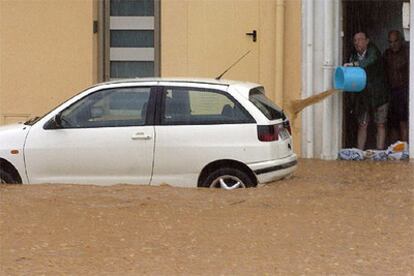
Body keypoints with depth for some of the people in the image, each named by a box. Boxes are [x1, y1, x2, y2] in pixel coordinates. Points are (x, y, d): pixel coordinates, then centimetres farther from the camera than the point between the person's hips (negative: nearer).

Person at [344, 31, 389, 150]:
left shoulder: (373, 50, -10)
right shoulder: (354, 55, 4)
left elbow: (370, 61, -32)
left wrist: (353, 64, -46)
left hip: (378, 94, -3)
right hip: (362, 96, 3)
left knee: (380, 125, 1)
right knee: (362, 126, 3)